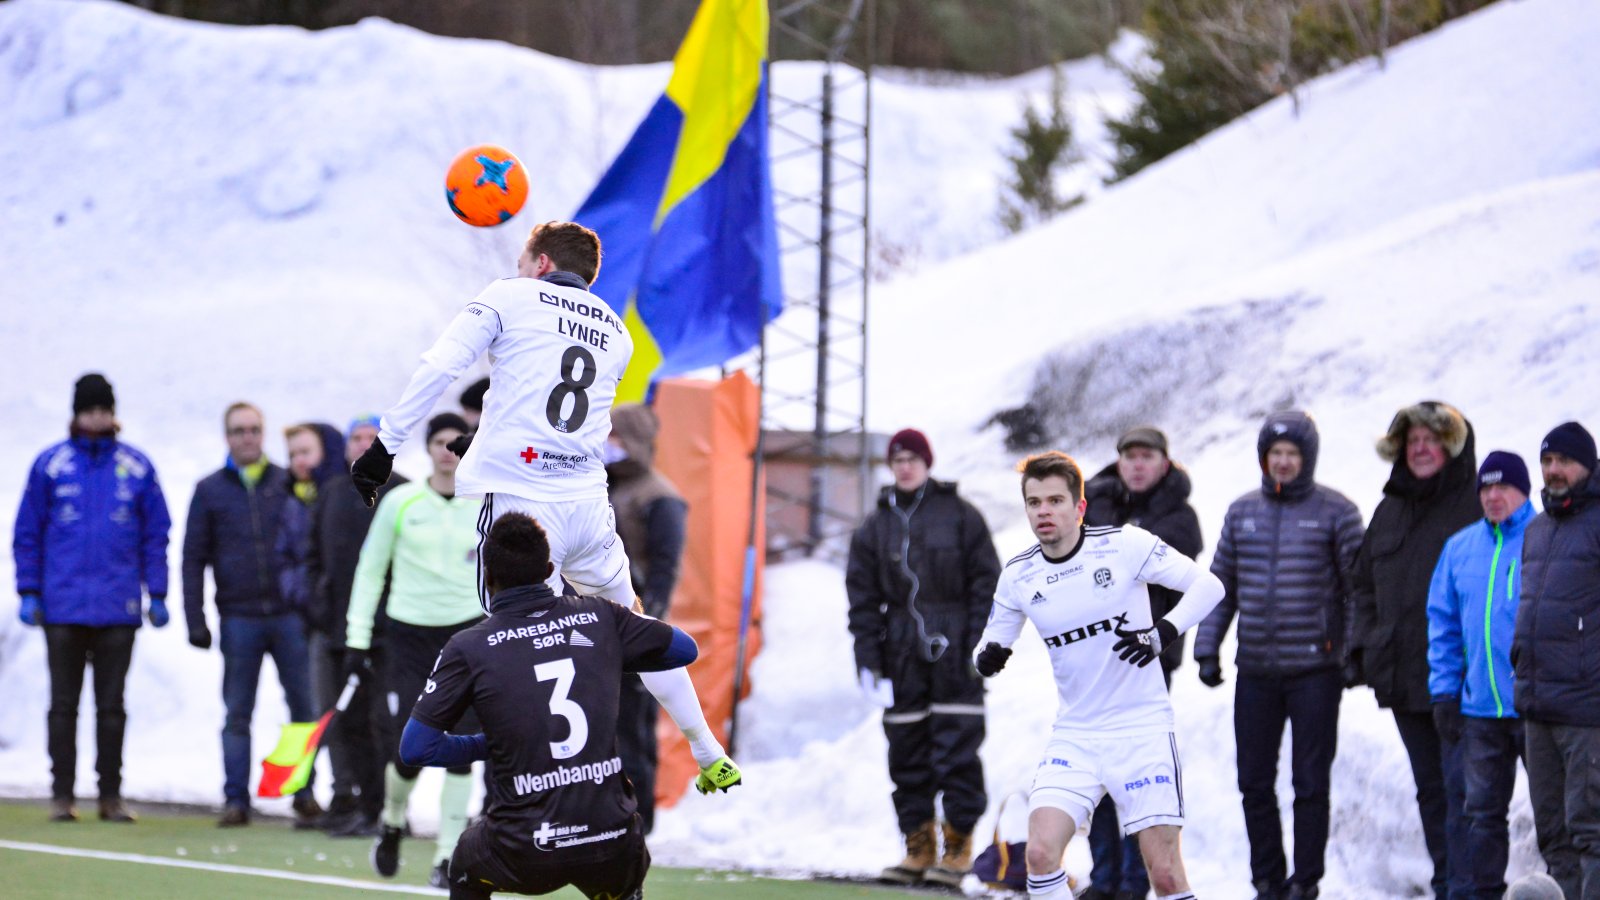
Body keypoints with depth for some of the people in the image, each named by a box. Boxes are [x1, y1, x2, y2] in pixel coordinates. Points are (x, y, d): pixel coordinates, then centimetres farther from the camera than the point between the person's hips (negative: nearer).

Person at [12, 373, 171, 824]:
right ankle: (62, 794, 6)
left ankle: (111, 794, 10)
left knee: (112, 705, 6)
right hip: (63, 605, -1)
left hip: (118, 608, 1)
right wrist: (28, 591, -2)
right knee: (64, 703, 3)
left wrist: (157, 594, 2)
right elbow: (27, 533, 4)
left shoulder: (136, 467, 4)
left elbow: (156, 534, 7)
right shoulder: (50, 464, 1)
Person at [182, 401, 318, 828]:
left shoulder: (287, 484, 8)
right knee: (237, 714, 2)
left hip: (289, 615, 0)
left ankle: (304, 794, 7)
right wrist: (195, 620, 1)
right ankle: (236, 799, 6)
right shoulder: (209, 491, 9)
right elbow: (193, 558, 9)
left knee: (304, 708, -1)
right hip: (239, 616, 0)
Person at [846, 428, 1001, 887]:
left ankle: (958, 845, -1)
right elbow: (862, 596, 13)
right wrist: (867, 657, 5)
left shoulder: (960, 516, 3)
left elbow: (985, 583, 2)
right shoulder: (875, 526, 12)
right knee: (907, 753, 4)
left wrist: (981, 645, -6)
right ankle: (918, 845, 10)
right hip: (902, 654, 4)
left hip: (952, 652, -4)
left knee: (957, 748, -6)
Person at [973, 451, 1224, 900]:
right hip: (1075, 735, 3)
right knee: (1041, 851, -16)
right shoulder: (1017, 575, 2)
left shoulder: (1125, 544, -9)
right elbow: (992, 644, 12)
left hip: (1143, 727, -3)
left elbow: (1208, 585, -7)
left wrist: (1163, 633, -23)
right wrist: (987, 658, -13)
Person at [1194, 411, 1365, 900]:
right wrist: (1207, 649, 8)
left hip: (1314, 670, -4)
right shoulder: (1242, 512, 10)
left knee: (1310, 782, -1)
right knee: (1255, 783, 6)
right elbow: (1221, 586, 15)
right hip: (1255, 671, 4)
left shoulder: (1334, 511, -2)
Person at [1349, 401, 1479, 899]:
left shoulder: (1481, 506, -6)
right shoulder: (1390, 511, 17)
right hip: (1403, 677, 7)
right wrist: (1363, 646, 12)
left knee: (1460, 789, -11)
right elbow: (1365, 582, 25)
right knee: (1430, 789, 12)